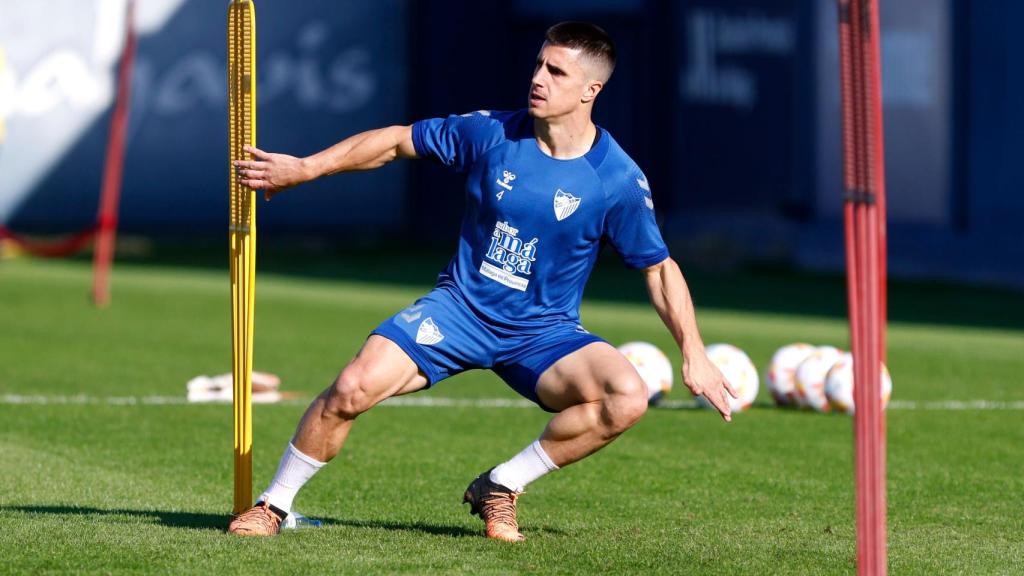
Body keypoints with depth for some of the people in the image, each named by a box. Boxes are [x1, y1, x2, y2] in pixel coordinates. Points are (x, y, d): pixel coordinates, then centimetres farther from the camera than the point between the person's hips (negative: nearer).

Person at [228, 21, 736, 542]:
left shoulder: (620, 181, -11)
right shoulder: (491, 133, -7)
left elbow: (659, 268, 0)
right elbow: (397, 142, 5)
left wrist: (693, 354, -6)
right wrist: (304, 168, 2)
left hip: (544, 331, 0)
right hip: (460, 307, 0)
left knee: (627, 398, -27)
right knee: (353, 388, -21)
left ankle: (500, 487, -8)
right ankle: (273, 503, 2)